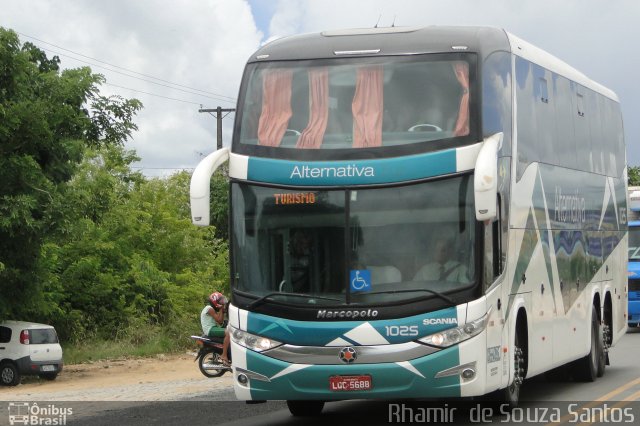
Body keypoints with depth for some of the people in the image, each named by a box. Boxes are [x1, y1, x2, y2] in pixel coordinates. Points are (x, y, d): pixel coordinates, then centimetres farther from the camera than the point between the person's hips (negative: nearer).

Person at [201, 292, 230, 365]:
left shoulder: (212, 309, 20)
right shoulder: (210, 309, -10)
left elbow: (221, 322, 14)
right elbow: (219, 321, -15)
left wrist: (223, 311, 6)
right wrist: (221, 310, -7)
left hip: (213, 328, 11)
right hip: (210, 329, -11)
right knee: (228, 333, -28)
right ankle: (224, 355, -30)